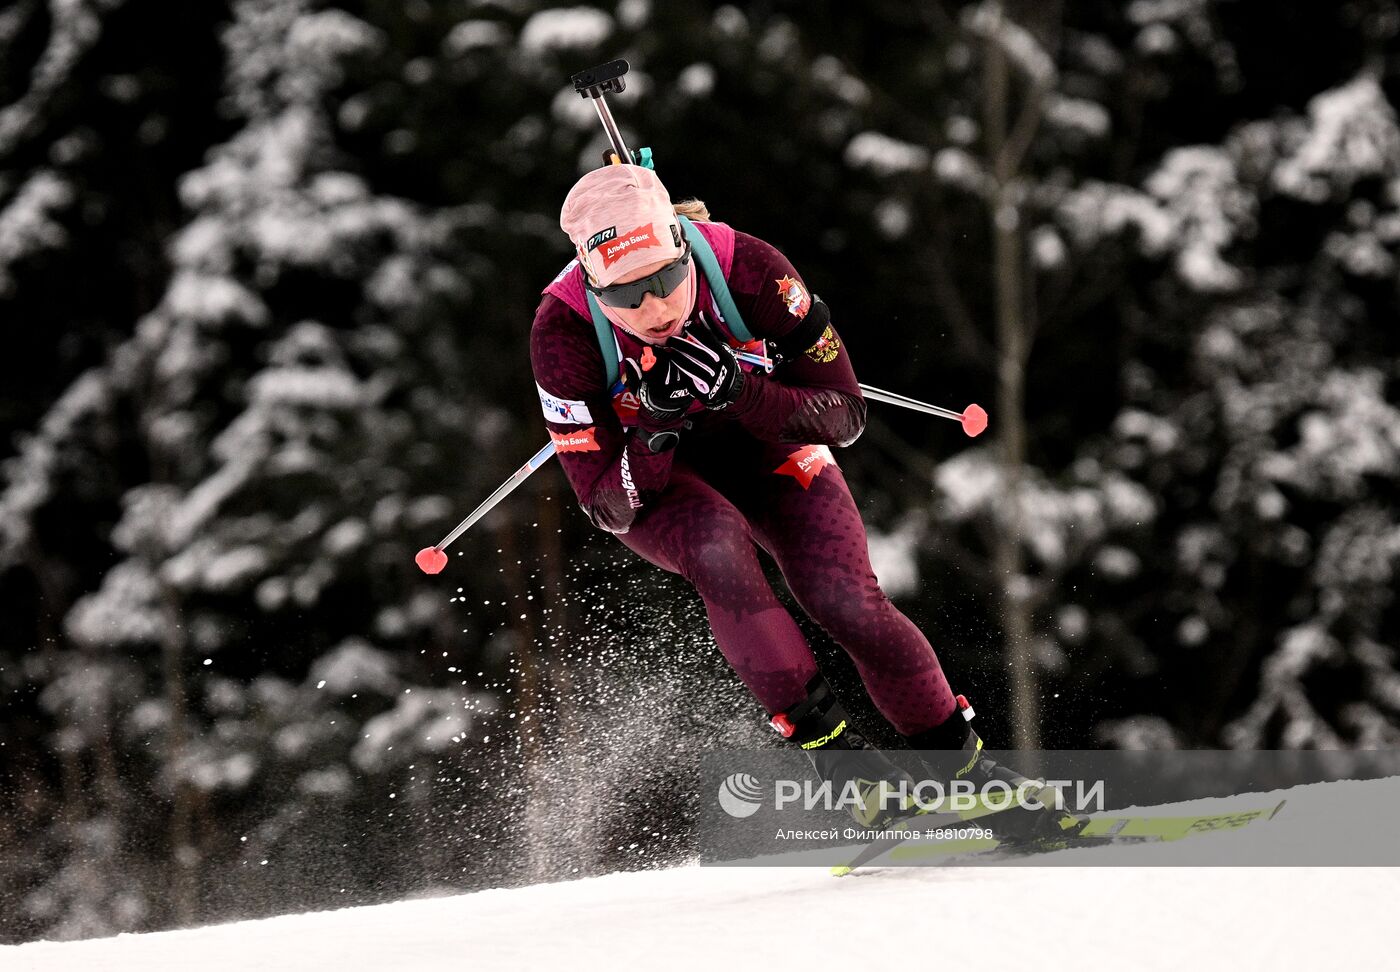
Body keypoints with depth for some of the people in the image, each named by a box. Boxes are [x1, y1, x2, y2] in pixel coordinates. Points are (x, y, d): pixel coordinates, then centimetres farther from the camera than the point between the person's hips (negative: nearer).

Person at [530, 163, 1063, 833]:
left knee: (846, 602, -20)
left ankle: (959, 764, 1)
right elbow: (606, 504, -24)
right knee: (719, 551, -34)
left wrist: (737, 389, -40)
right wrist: (659, 425, -42)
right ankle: (832, 749, -25)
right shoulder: (563, 329, -30)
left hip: (761, 440, 1)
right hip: (648, 477, -1)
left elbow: (844, 416, -24)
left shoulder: (744, 267, -31)